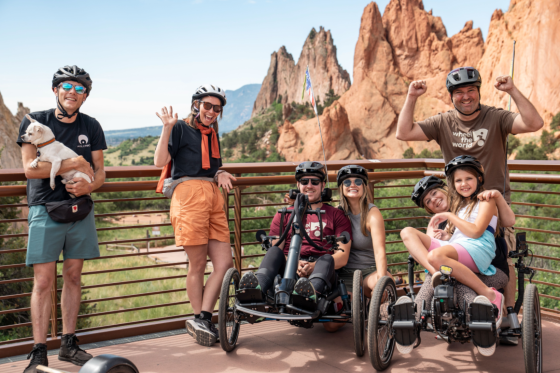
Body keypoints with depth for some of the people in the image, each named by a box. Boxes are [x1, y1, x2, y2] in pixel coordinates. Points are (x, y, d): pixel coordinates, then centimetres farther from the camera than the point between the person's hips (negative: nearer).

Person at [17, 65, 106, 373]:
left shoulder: (91, 127, 10)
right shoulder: (34, 121, 0)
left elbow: (99, 172, 10)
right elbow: (30, 168, -11)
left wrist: (88, 185, -13)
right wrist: (75, 163, -13)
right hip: (45, 209, -3)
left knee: (73, 276, 8)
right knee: (44, 281, -5)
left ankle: (68, 344, 18)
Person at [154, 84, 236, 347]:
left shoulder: (213, 134, 24)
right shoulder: (181, 128, 4)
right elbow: (160, 161, -7)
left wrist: (221, 174, 7)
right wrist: (167, 129, -14)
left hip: (213, 197, 7)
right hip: (189, 194, -7)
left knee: (224, 263, -3)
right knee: (197, 265, -1)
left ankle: (201, 320, 1)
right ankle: (201, 321, 10)